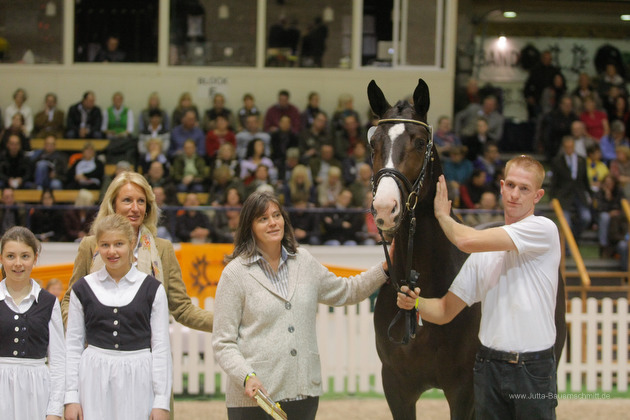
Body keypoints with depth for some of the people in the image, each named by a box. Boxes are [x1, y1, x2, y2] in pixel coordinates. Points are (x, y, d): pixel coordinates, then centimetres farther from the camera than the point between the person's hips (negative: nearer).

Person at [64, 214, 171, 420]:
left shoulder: (152, 288, 4)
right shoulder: (83, 288, 7)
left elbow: (161, 347, 3)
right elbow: (73, 345, 8)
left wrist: (162, 402, -1)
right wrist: (71, 396, 3)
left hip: (137, 380, -1)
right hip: (95, 379, 1)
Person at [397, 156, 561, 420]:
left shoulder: (543, 229, -7)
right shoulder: (484, 250, 12)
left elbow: (467, 241, -15)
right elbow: (446, 310, 12)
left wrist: (443, 215, 3)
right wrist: (415, 303, -9)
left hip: (534, 369, -5)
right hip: (489, 366, 5)